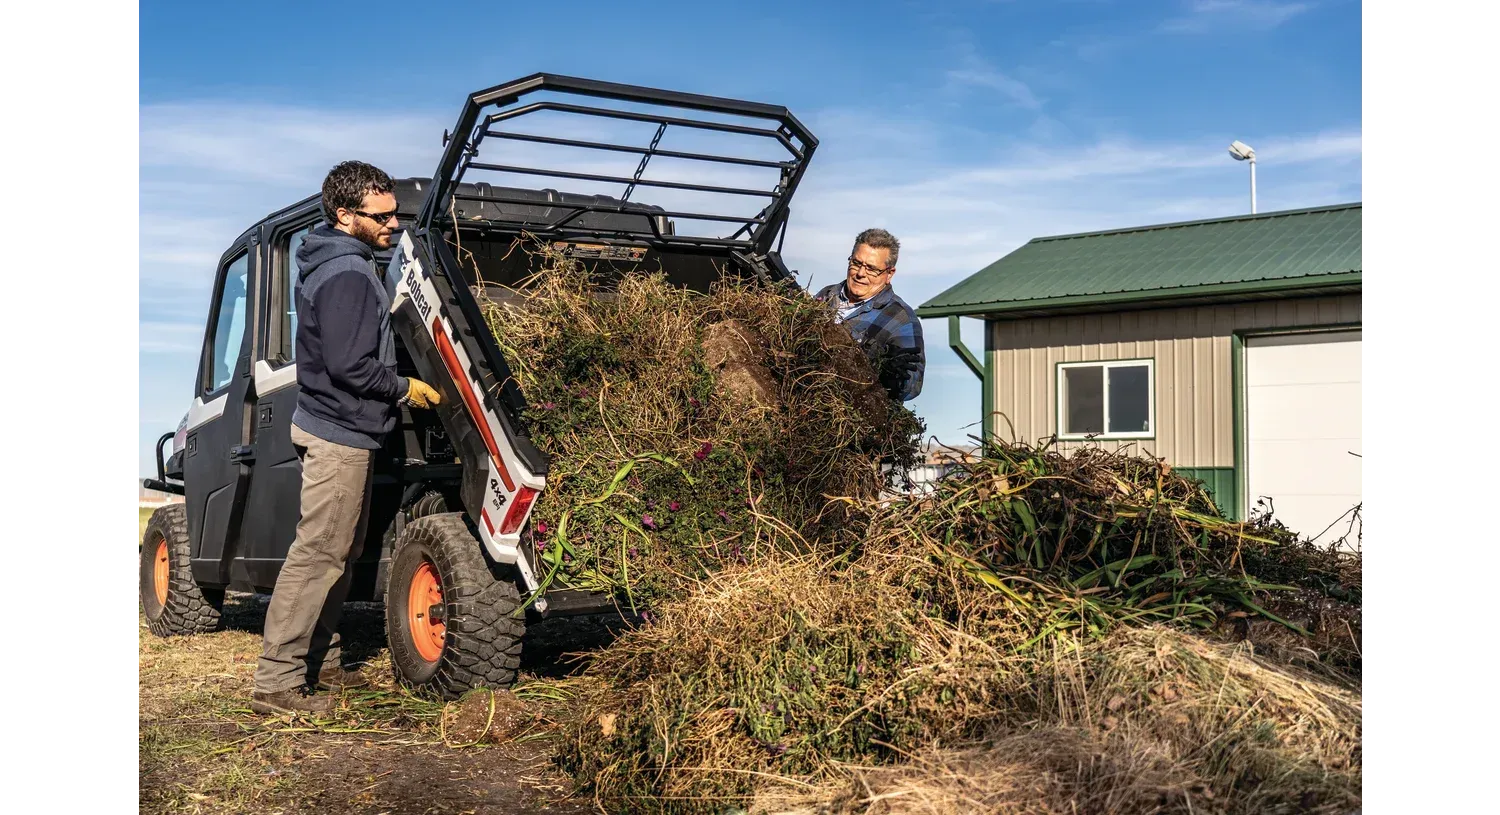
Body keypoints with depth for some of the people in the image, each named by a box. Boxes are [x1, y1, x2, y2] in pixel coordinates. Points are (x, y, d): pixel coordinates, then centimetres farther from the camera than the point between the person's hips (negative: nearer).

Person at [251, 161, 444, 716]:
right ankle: (276, 683, -6)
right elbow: (350, 366, -24)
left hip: (342, 430, 11)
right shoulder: (347, 275, -19)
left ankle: (321, 662, 27)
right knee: (318, 555, -9)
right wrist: (405, 389, -11)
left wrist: (395, 388, 15)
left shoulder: (341, 266, 14)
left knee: (339, 554, 17)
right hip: (339, 435, -11)